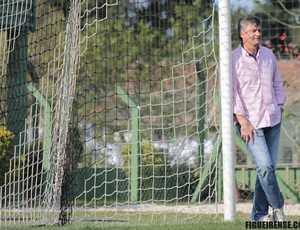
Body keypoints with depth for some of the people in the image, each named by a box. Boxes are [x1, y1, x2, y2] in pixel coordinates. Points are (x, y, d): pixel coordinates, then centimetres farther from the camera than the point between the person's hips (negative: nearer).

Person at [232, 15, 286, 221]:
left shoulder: (268, 55, 10)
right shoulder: (234, 59, -6)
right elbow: (231, 92, -8)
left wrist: (279, 108, 11)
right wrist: (242, 121, -13)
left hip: (272, 120, 5)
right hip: (250, 122, -5)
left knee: (269, 167, 4)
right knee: (265, 166, -16)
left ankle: (260, 215, 12)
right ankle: (278, 207, 2)